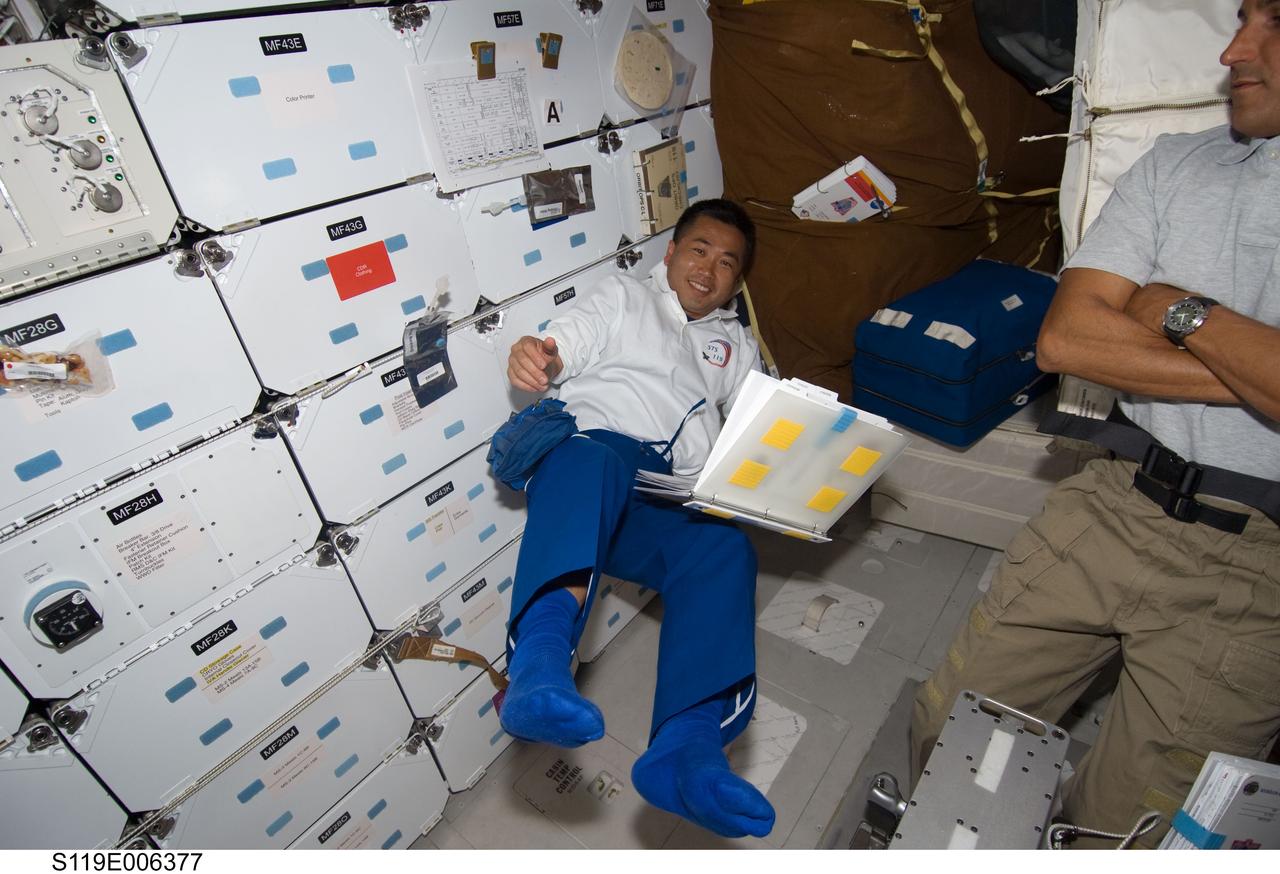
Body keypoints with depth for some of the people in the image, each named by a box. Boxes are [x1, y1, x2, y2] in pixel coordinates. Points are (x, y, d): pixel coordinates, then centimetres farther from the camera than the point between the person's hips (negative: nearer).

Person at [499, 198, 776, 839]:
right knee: (591, 459, -40)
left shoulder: (736, 344, 35)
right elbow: (563, 347, 8)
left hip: (668, 504, 3)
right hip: (590, 449, -2)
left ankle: (686, 748, -46)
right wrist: (537, 357, -17)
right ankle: (539, 664, -58)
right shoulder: (623, 298, 25)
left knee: (725, 550, -30)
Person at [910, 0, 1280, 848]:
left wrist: (1175, 308, -10)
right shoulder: (1177, 164, 7)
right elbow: (1065, 337, -4)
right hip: (1115, 502, 3)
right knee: (948, 730, 11)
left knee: (1124, 835, 3)